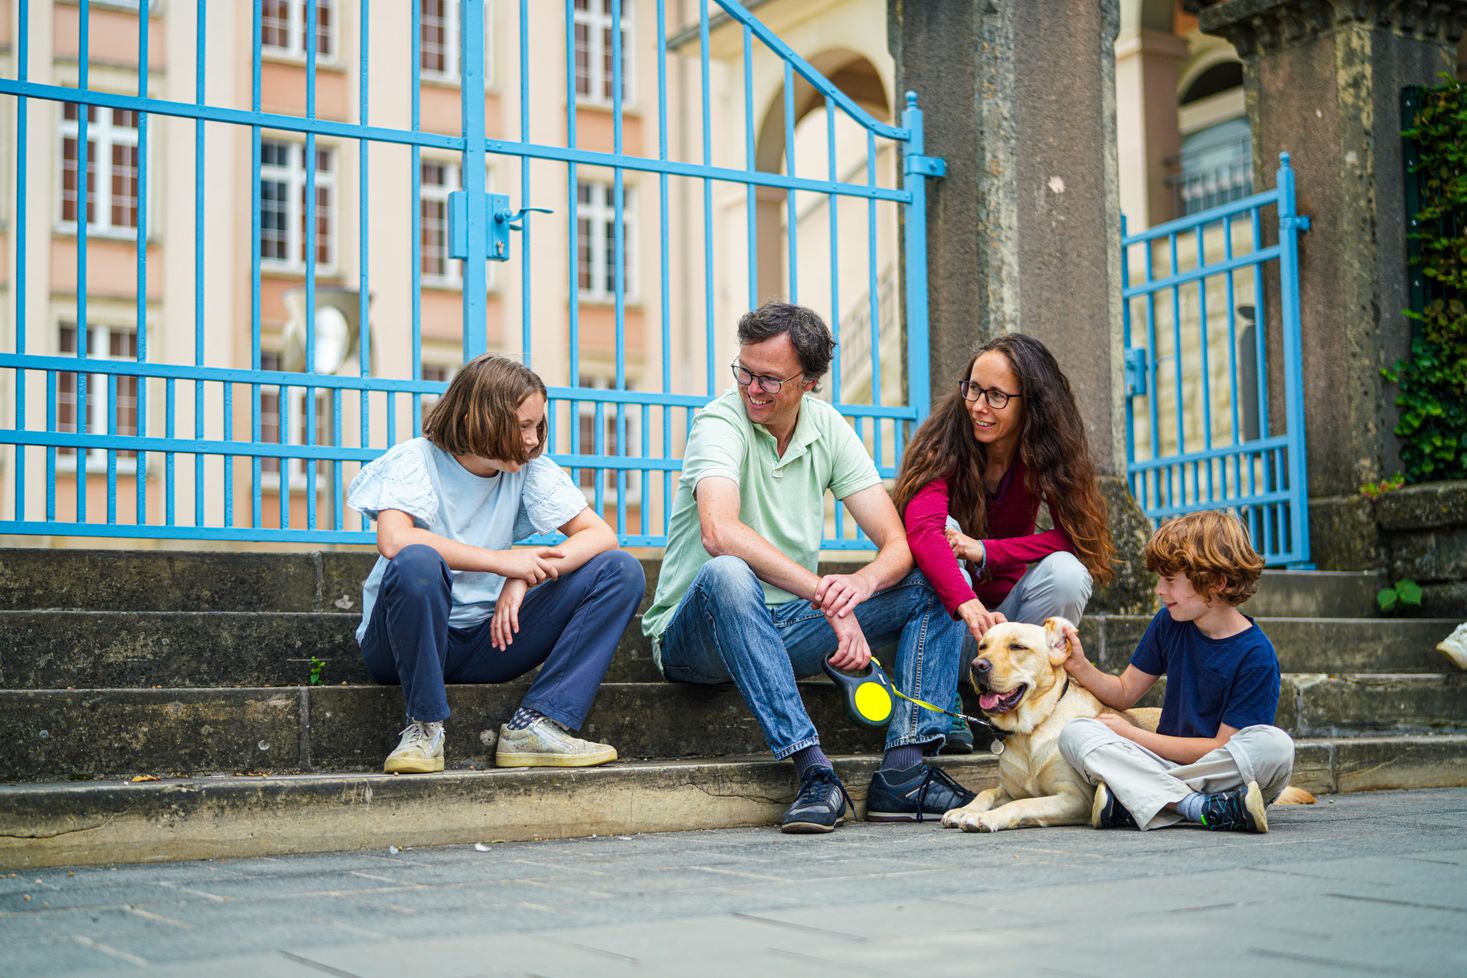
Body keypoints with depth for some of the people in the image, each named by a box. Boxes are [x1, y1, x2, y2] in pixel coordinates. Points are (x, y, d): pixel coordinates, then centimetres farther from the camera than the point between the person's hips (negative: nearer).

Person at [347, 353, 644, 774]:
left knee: (620, 570, -10)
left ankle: (535, 725, -22)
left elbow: (601, 534, -4)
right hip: (407, 644, -4)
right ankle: (424, 727, -19)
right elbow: (393, 540, -28)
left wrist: (528, 575, -20)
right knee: (418, 561, -38)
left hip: (488, 640, 4)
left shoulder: (531, 471, 3)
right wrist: (501, 561, -27)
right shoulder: (415, 460, -9)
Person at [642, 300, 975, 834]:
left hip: (788, 629, 6)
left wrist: (862, 582, -29)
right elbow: (719, 533, -34)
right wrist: (828, 596, -38)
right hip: (697, 635, -5)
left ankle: (902, 772, -20)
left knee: (934, 581, -6)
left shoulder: (828, 428, 2)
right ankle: (814, 770, -37)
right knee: (727, 575, -39)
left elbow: (898, 545, -4)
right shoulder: (721, 422, -14)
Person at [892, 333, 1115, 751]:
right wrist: (967, 604, -54)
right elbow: (922, 529, -36)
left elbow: (1077, 538, -20)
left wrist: (984, 551, -31)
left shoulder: (1046, 451, -9)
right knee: (944, 528, -29)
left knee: (1068, 571, -26)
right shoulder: (944, 441, -18)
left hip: (1005, 610, 2)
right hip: (944, 619, -2)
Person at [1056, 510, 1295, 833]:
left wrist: (1132, 735, -10)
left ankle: (1128, 802, -31)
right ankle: (1201, 807, -34)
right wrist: (1080, 667, -5)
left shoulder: (1256, 655, -12)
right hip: (1167, 765, 4)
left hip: (1227, 775, -4)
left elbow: (1221, 748, -14)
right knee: (1075, 733, -18)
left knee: (1275, 745, -36)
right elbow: (1124, 692, 14)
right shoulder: (1170, 623, 5)